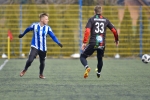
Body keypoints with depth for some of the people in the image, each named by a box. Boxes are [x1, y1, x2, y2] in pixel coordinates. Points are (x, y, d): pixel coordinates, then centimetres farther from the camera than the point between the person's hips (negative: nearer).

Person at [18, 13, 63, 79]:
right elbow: (28, 29, 12)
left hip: (43, 48, 2)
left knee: (42, 62, 10)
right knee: (30, 60, -17)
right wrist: (22, 34, 29)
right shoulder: (34, 25, -7)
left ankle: (41, 74, 32)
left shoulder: (47, 28, -5)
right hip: (35, 47, -2)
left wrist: (58, 42, -23)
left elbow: (53, 36, -8)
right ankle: (24, 70, 8)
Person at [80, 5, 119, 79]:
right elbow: (114, 30, 11)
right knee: (100, 58, 28)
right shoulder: (105, 20, 11)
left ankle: (87, 67, -21)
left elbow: (87, 31, -11)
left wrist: (84, 42, -12)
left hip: (93, 43, -3)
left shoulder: (91, 19, 2)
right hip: (102, 44, 3)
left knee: (82, 56, 7)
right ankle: (98, 73, 34)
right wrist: (117, 40, 26)